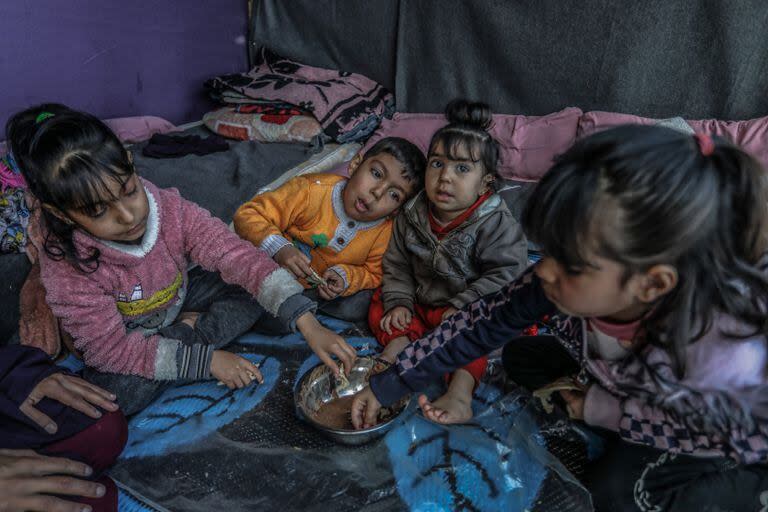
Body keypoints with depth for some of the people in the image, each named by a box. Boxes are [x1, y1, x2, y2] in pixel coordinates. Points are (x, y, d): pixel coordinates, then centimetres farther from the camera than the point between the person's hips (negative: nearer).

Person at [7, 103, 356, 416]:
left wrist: (308, 325, -41)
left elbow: (237, 256, -33)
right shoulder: (66, 268, -32)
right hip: (121, 338, -1)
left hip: (178, 299, 2)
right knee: (113, 393, -33)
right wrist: (207, 359, -31)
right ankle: (192, 335, -10)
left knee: (258, 288, -15)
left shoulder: (169, 209, -28)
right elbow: (112, 348, -27)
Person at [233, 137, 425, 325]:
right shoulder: (312, 191, -27)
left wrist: (345, 276, -24)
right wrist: (278, 248, -40)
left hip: (321, 290, 2)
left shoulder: (385, 232, -17)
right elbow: (248, 215, -23)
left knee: (357, 307, -19)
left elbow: (373, 274, -2)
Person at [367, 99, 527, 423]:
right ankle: (398, 343, -23)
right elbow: (397, 265, 5)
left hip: (472, 311, -5)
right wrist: (399, 302, -8)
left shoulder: (496, 223, -18)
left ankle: (461, 387, -39)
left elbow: (506, 274, -22)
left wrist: (461, 307, -26)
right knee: (381, 303, -1)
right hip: (424, 304, 6)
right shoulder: (412, 217, -4)